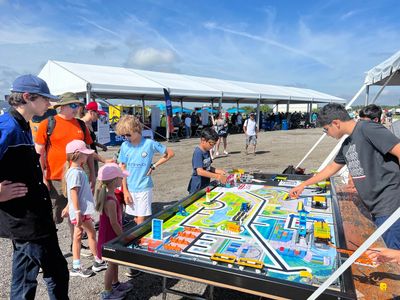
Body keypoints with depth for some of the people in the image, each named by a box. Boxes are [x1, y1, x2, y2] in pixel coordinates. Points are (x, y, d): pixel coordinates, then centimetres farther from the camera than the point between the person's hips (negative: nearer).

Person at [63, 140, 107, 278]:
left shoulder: (76, 170, 12)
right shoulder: (75, 173, -19)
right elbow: (73, 193, -23)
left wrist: (68, 207, 26)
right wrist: (78, 212, -24)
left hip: (83, 210, 10)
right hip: (81, 211, -10)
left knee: (78, 235, 13)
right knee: (91, 233, 2)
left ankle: (76, 267, 23)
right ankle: (98, 261, 18)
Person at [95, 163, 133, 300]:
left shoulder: (107, 195, -1)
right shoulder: (111, 201, -31)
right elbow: (114, 223, -26)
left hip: (111, 235, 9)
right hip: (110, 237, -9)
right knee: (112, 264, 9)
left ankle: (115, 284, 44)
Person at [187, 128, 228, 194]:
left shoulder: (207, 151, 6)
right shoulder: (198, 153, -21)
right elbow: (200, 171, -30)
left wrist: (217, 171, -3)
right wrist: (217, 176, -33)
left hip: (206, 185, 8)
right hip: (197, 188, -8)